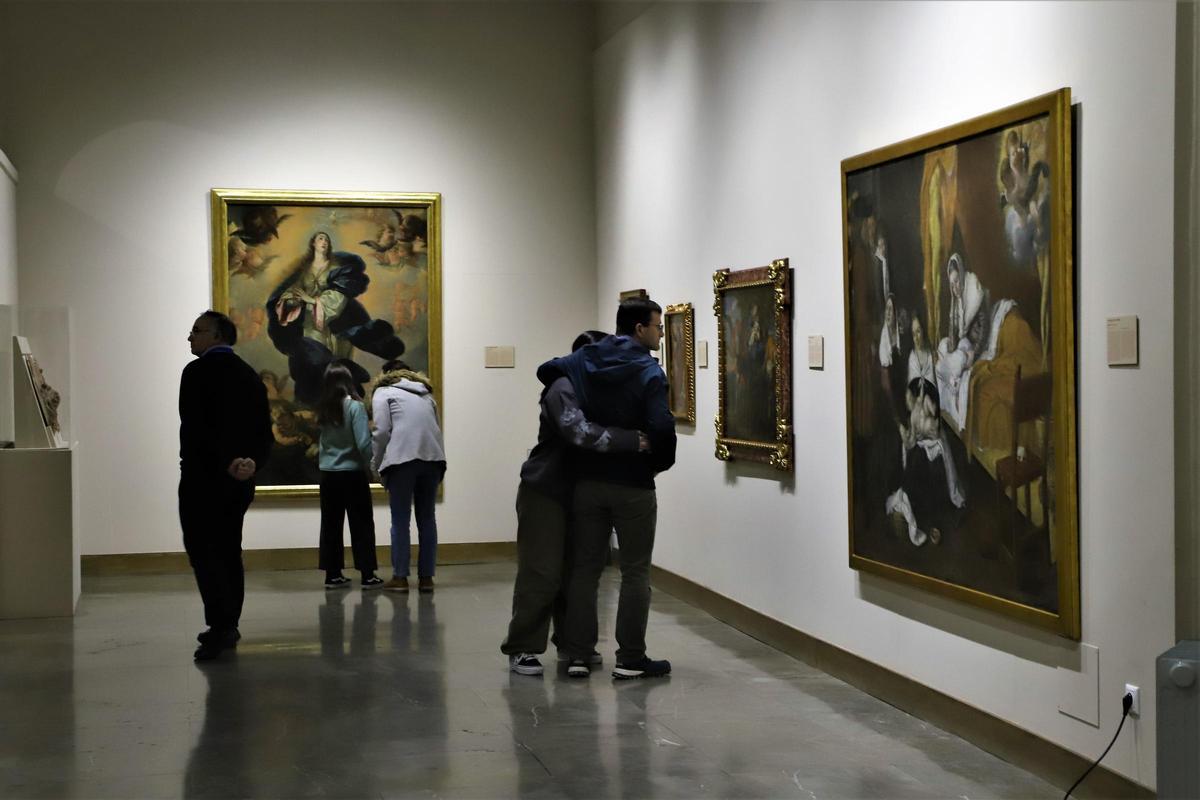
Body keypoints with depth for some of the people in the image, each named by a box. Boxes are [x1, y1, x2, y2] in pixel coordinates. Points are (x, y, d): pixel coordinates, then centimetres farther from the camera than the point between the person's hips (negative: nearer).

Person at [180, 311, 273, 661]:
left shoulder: (198, 372, -10)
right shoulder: (249, 375, 12)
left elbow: (196, 427, -20)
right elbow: (264, 431, 8)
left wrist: (226, 462, -23)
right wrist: (251, 461, -4)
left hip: (204, 477, -8)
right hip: (239, 480, 8)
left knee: (204, 553, -6)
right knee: (228, 552, 14)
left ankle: (221, 626, -15)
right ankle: (227, 626, 19)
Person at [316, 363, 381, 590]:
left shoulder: (323, 410, 3)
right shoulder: (355, 407, -12)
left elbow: (323, 441, 1)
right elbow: (363, 443, -15)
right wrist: (370, 465, -3)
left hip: (328, 474, 5)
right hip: (352, 473, -5)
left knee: (331, 525, 9)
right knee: (361, 525, 3)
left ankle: (333, 574, 12)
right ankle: (367, 575, 4)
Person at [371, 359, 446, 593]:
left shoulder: (384, 392, 12)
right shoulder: (426, 393, 27)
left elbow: (382, 431, 0)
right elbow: (434, 427, 18)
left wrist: (377, 465, 8)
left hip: (402, 458, -4)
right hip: (433, 457, 4)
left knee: (400, 520, 2)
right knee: (427, 518, 10)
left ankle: (400, 577, 3)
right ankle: (426, 577, 11)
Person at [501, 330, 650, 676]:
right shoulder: (564, 389, -17)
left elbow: (603, 431, 9)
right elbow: (579, 432, -33)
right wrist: (631, 442, -36)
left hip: (575, 493, 8)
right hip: (545, 492, -8)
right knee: (541, 573, -7)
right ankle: (522, 649, 1)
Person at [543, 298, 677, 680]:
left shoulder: (582, 361, 4)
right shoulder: (649, 372, -13)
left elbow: (545, 370, 22)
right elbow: (662, 428, -22)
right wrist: (660, 463, -3)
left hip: (587, 481, 5)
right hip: (633, 485, -5)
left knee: (584, 568, 11)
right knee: (635, 572, 5)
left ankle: (577, 656, 10)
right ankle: (630, 659, 7)